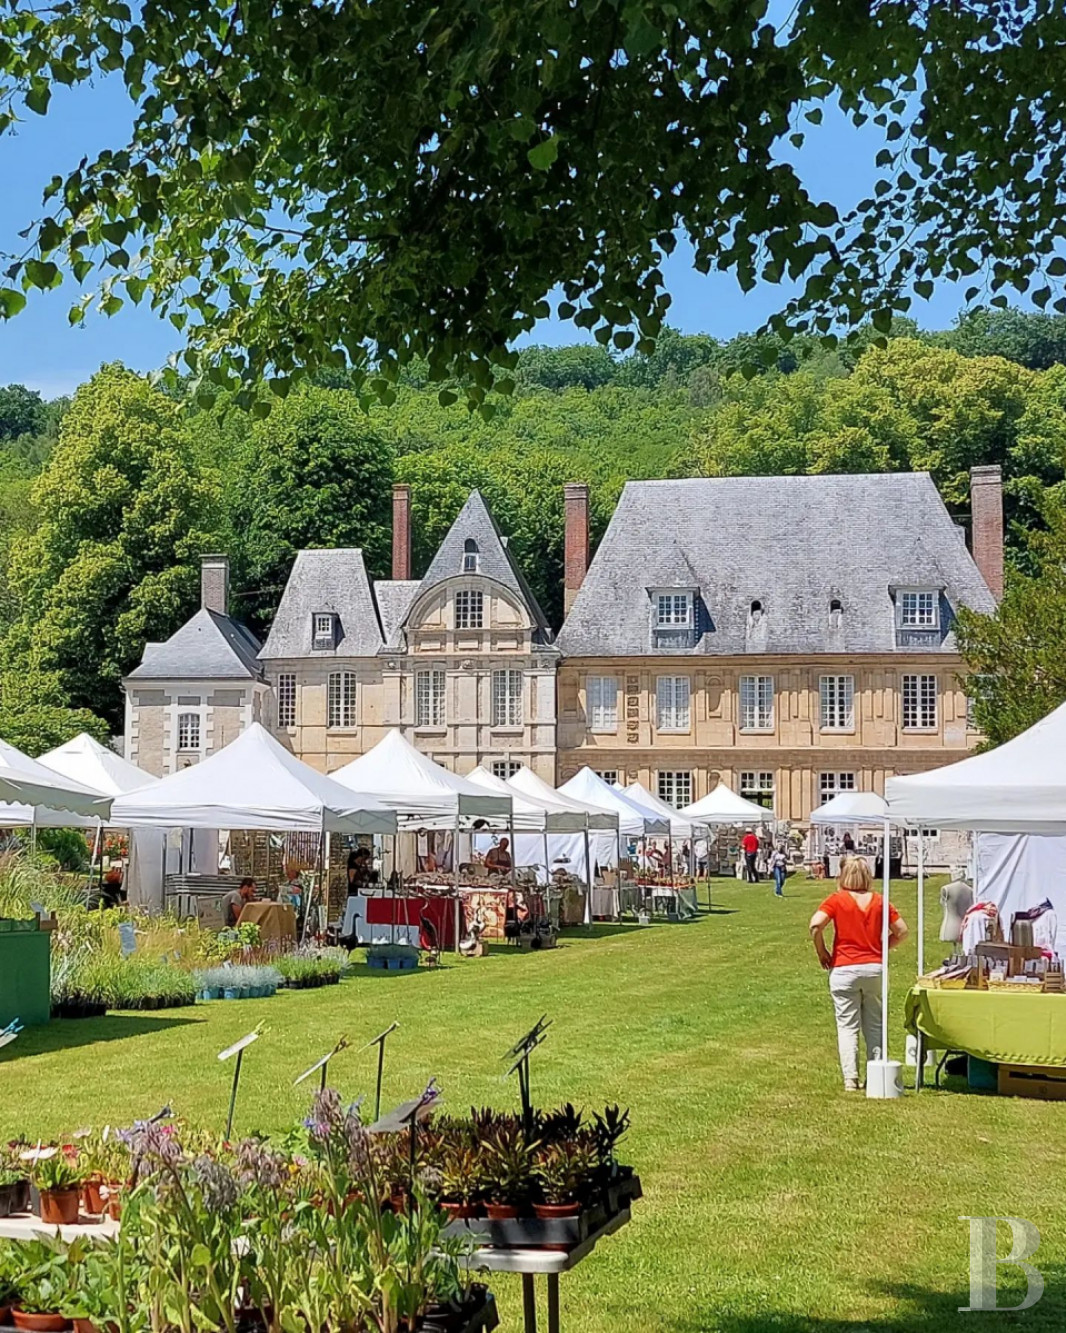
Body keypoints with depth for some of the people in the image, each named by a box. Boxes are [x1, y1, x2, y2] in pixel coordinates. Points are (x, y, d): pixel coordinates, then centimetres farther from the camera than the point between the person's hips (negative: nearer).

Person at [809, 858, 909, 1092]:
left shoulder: (837, 900, -4)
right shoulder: (879, 901, 5)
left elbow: (815, 925, -17)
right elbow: (901, 931, 7)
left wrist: (822, 953, -3)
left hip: (844, 969, -3)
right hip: (875, 967, 3)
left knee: (847, 1026, 2)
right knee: (875, 1025, 12)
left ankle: (851, 1079, -4)